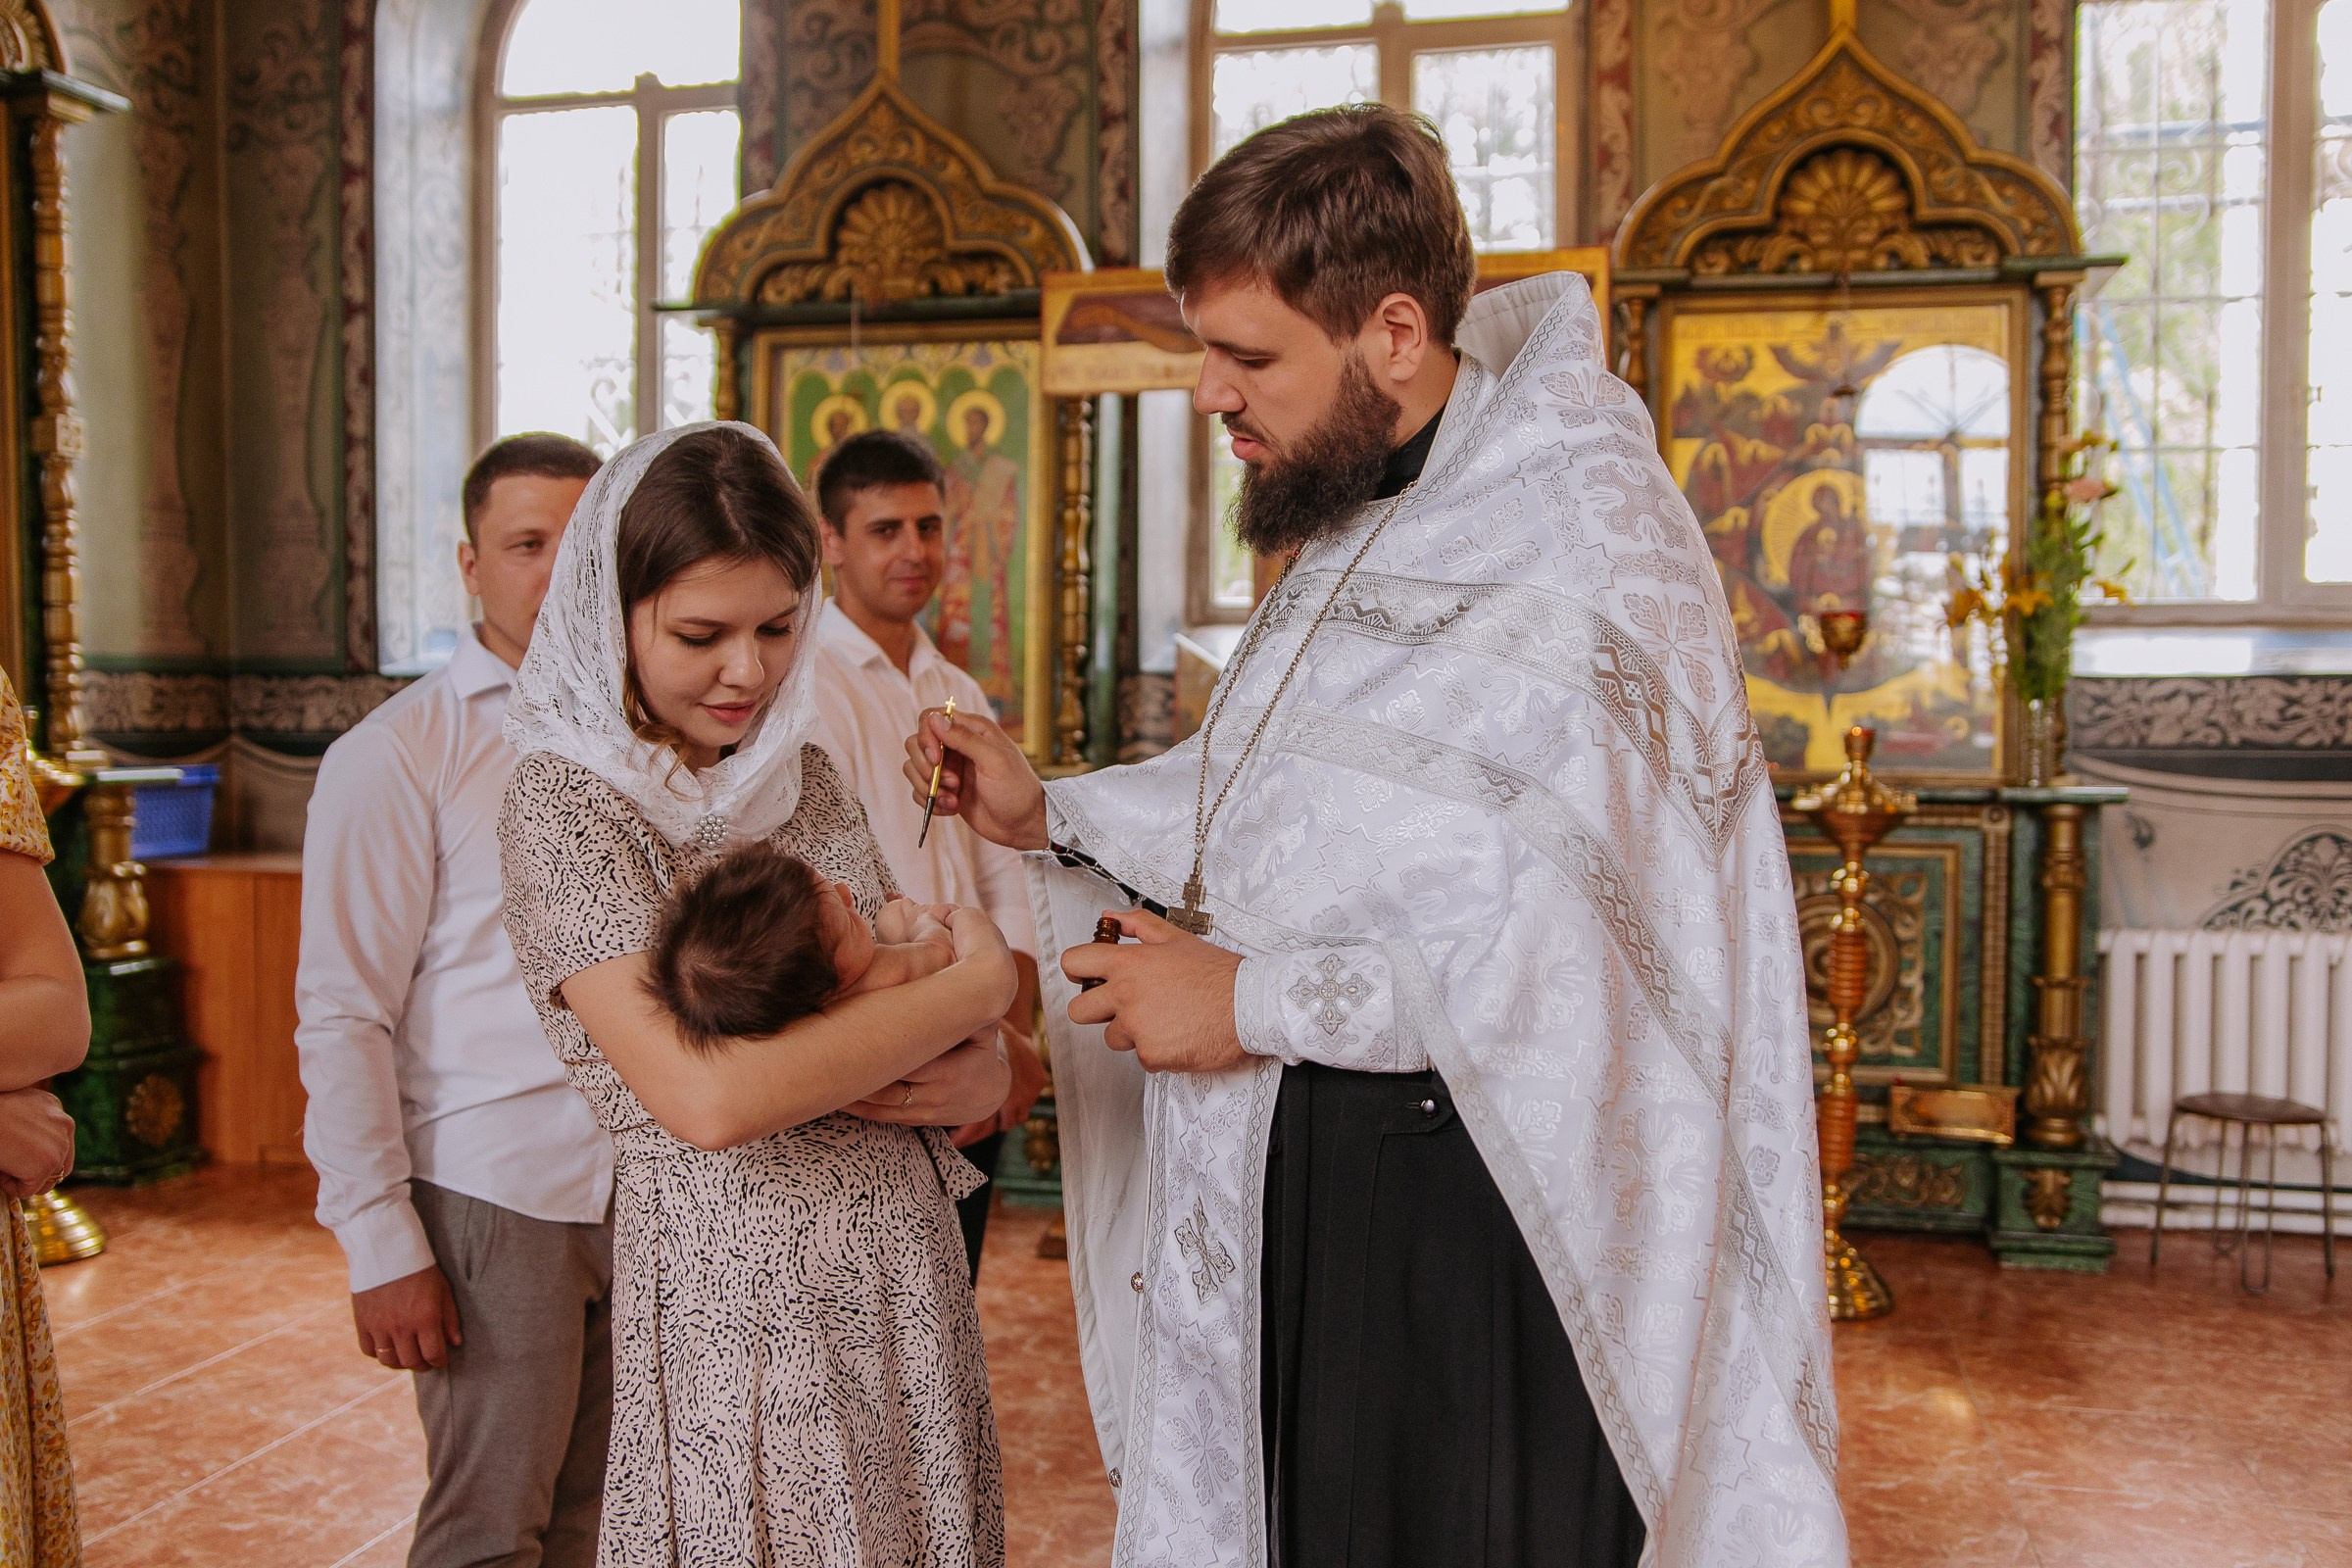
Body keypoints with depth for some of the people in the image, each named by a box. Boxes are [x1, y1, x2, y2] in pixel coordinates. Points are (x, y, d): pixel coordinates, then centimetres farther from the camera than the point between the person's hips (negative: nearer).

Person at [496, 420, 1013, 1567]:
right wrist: (977, 984, -15)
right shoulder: (566, 805, -11)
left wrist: (973, 1079, -10)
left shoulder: (806, 777, 9)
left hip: (906, 1269, 6)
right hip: (739, 1292, -6)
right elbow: (707, 1098, -25)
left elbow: (935, 1018, 15)